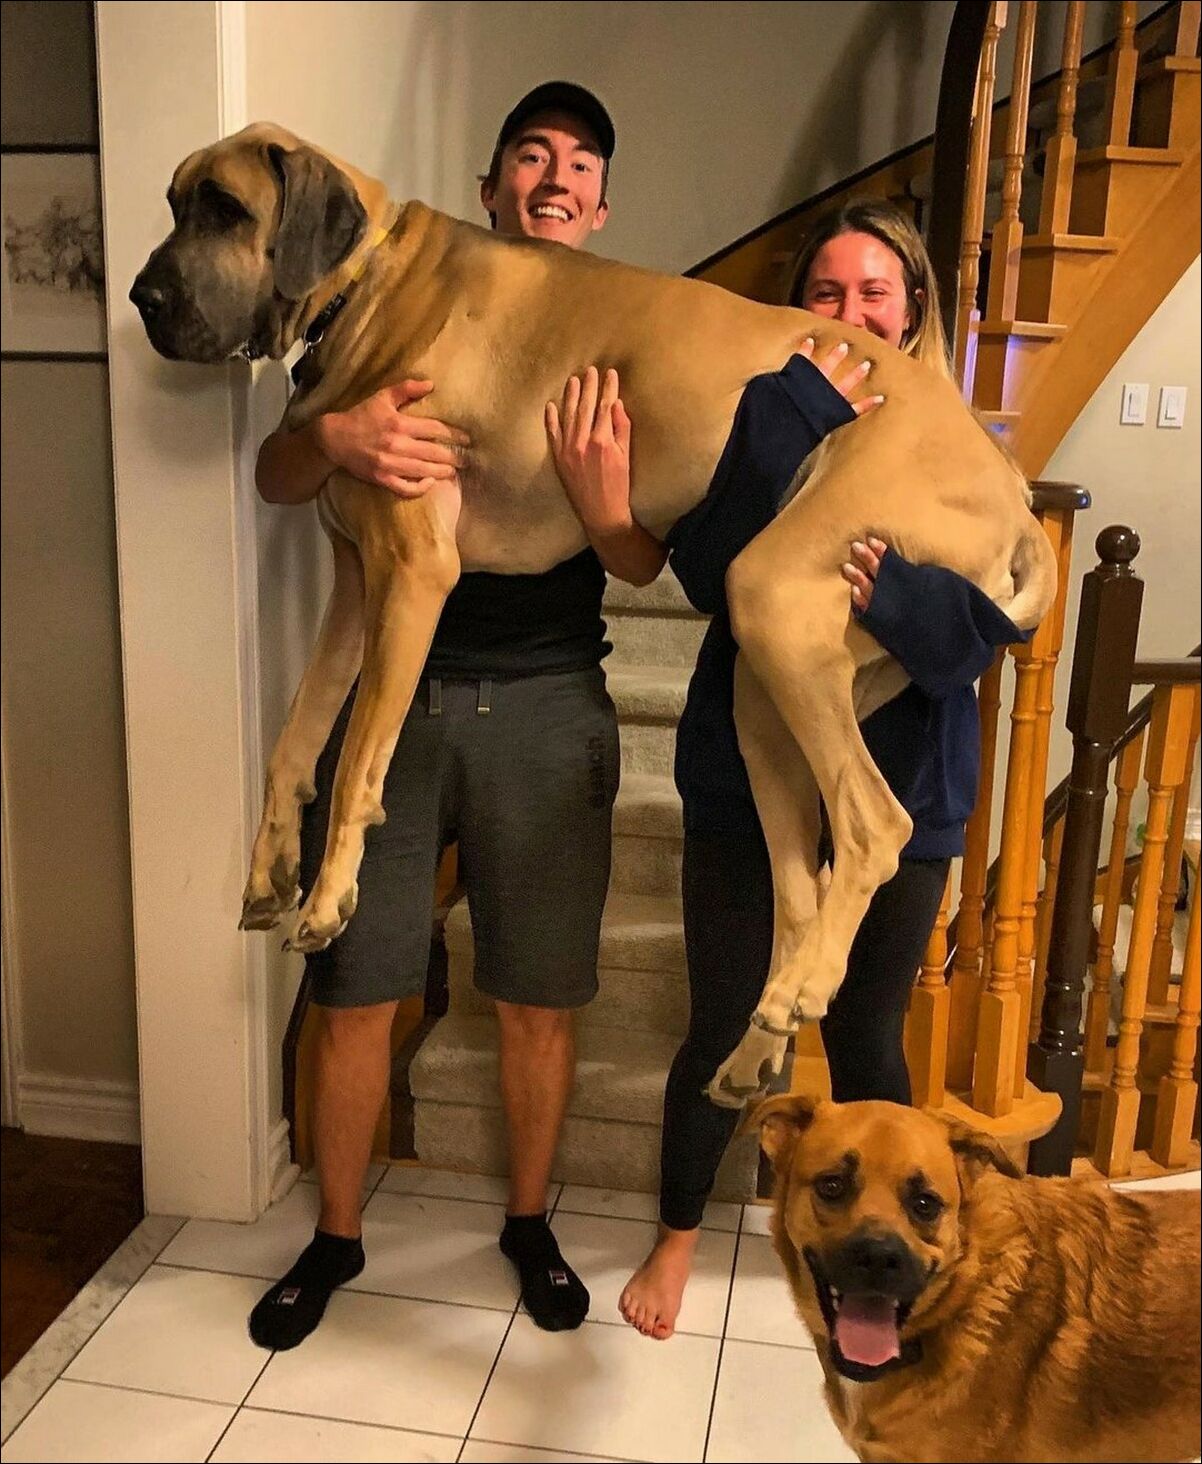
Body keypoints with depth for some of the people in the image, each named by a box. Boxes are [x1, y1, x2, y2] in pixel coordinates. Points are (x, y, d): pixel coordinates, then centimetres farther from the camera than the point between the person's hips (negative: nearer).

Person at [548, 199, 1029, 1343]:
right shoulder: (762, 419, -4)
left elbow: (989, 623, -15)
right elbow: (710, 572, -22)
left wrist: (881, 585, -34)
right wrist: (814, 413, -27)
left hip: (899, 793, 1)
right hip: (748, 784, 0)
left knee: (867, 1041, 17)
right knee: (722, 1031, 13)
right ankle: (677, 1233, 39)